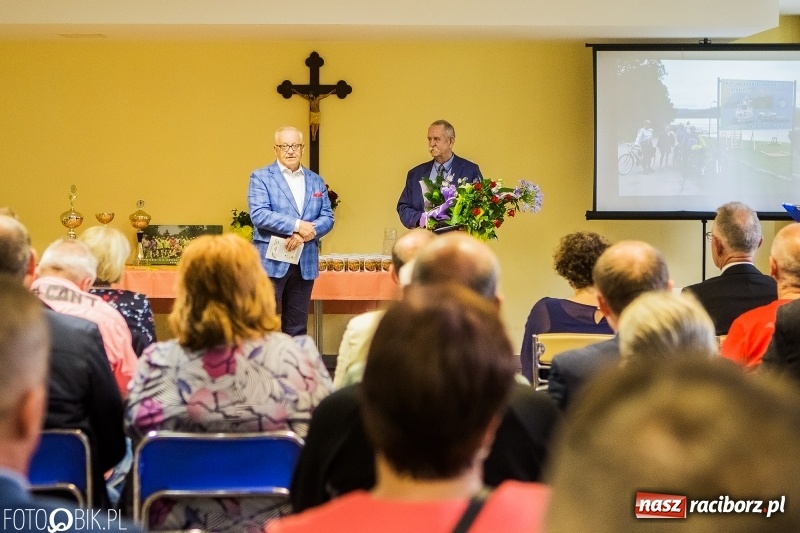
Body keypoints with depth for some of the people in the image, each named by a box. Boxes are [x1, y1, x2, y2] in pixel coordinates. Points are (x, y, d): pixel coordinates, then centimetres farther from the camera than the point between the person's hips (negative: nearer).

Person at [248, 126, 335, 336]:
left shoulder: (316, 181, 14)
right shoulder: (261, 177, 1)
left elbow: (328, 218, 7)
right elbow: (258, 214, -12)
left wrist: (304, 234, -13)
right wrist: (297, 225, -18)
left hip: (305, 264, 4)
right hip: (271, 262, -4)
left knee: (297, 328, 9)